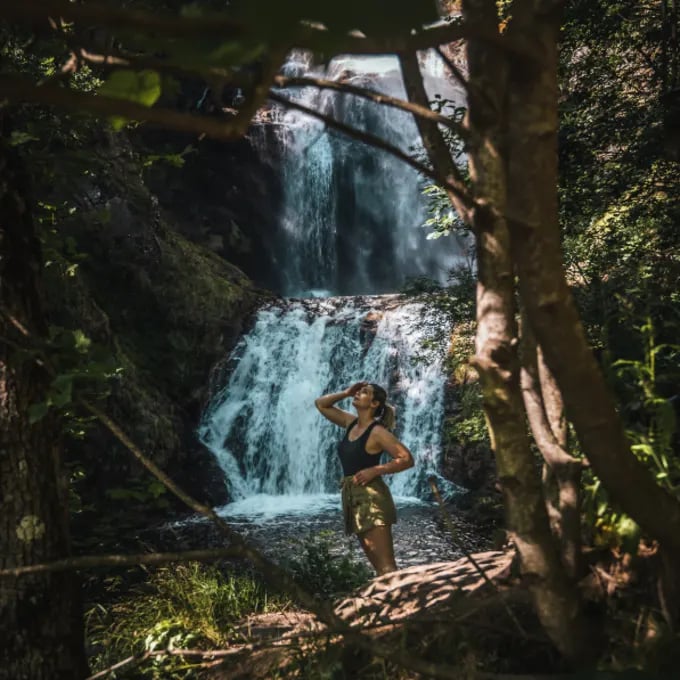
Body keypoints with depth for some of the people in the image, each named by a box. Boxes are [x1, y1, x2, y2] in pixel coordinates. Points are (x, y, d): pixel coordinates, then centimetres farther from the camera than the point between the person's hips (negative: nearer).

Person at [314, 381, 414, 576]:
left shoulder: (377, 432, -10)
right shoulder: (351, 423, 12)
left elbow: (407, 459, -14)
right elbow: (321, 404, 22)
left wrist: (375, 470, -19)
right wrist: (346, 393, 8)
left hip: (371, 497, -8)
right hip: (352, 497, 8)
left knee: (386, 566, -13)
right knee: (378, 565, 10)